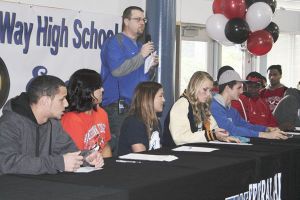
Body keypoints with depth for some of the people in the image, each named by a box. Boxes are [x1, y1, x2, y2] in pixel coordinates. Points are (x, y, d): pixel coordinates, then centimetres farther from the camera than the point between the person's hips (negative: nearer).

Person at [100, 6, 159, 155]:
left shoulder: (140, 46, 20)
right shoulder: (115, 42, -3)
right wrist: (141, 56, -13)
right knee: (118, 149, -12)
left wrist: (152, 66, 7)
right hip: (118, 108, -8)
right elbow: (117, 70, -20)